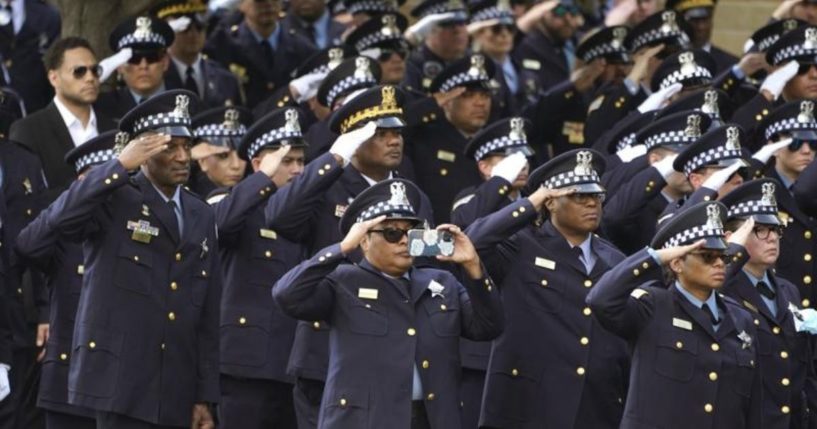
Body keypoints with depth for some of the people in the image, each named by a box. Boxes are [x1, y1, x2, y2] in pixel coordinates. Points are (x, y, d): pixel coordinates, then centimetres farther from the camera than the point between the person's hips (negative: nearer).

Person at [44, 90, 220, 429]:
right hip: (120, 384, -6)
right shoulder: (114, 201, -1)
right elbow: (60, 219, -23)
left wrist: (206, 396, 11)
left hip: (176, 395, 6)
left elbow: (208, 314, 15)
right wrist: (121, 165, -23)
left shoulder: (200, 216, 16)